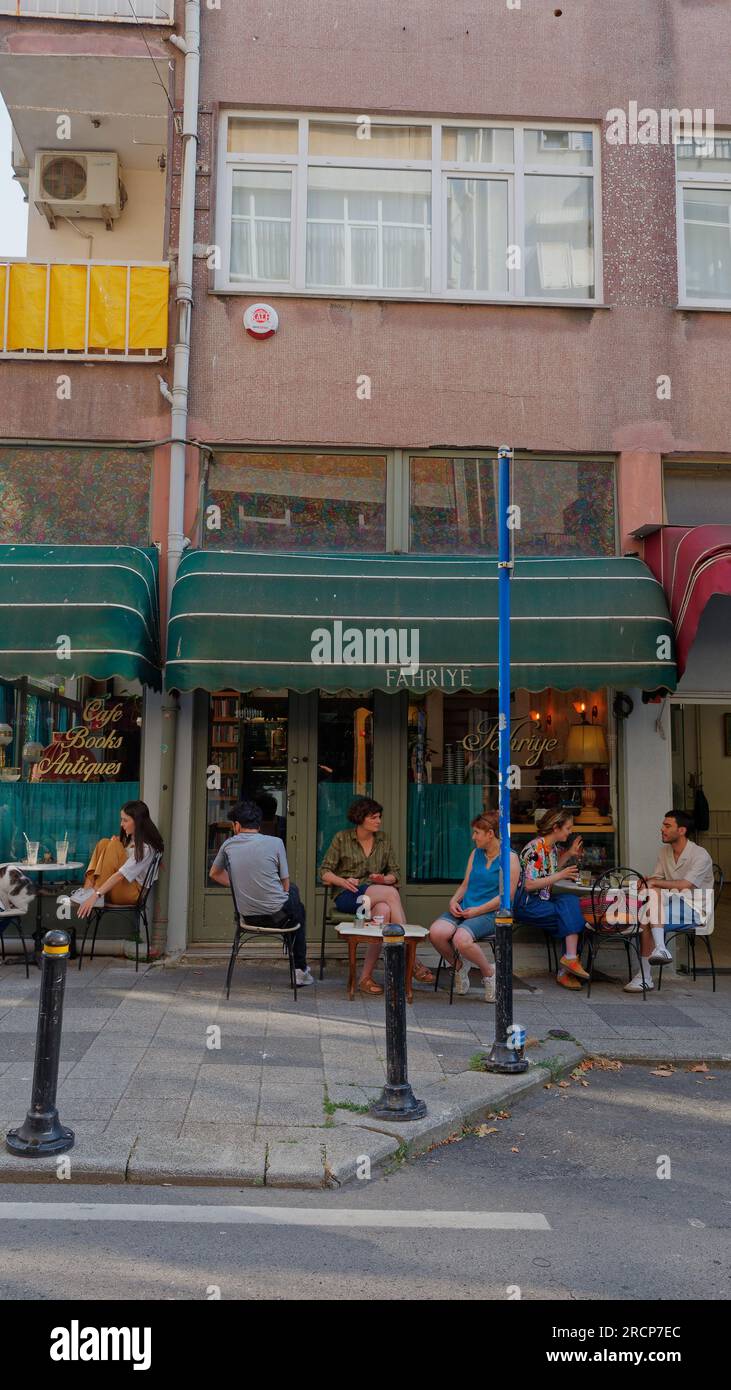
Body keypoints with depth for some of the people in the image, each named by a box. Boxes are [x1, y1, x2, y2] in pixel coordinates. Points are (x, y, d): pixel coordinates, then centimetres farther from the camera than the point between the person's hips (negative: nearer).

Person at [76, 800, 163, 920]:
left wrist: (96, 895, -34)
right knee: (104, 843, -6)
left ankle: (94, 892, -25)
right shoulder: (129, 839, 11)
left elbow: (121, 875, -27)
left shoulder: (146, 847, -18)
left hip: (131, 892, -9)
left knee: (114, 846, -20)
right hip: (115, 888, 9)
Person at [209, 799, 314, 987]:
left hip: (248, 915, 4)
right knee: (298, 908, 32)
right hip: (276, 914, -4)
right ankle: (300, 969, 31)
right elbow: (285, 883, -2)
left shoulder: (229, 845, 1)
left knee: (293, 889, 31)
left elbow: (215, 874, 18)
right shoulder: (275, 842, -8)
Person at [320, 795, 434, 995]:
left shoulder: (383, 840, 15)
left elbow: (395, 872, 17)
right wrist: (343, 882, -14)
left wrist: (383, 879, -6)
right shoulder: (342, 838, 5)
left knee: (384, 911, -36)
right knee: (391, 893, -32)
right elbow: (324, 871, 4)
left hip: (377, 895, 3)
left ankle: (366, 977, -30)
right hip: (348, 897, -3)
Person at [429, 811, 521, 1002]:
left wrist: (477, 910, -13)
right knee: (436, 932, -23)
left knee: (461, 939, -34)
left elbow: (507, 895, -10)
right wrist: (454, 900, 0)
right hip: (465, 909, 6)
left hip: (491, 914, -6)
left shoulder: (510, 858, -3)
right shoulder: (476, 854, 17)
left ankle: (489, 972, -4)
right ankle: (460, 966, 7)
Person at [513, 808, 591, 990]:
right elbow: (529, 885, -21)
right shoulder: (535, 848, -18)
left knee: (572, 902, -17)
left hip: (543, 899, 8)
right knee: (571, 913, -19)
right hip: (525, 904, -8)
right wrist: (560, 876, -19)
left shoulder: (553, 847, 10)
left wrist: (569, 854, 17)